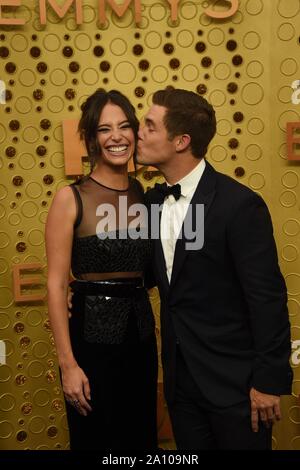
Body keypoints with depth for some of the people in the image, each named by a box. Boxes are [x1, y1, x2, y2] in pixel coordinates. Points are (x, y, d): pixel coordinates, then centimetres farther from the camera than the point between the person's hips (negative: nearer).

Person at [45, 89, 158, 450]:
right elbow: (56, 285, -11)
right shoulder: (71, 198, -9)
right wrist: (67, 363, -14)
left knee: (141, 438, 18)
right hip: (92, 336, -4)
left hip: (141, 334, 5)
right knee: (94, 442, 11)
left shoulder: (145, 194, 5)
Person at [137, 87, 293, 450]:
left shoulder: (240, 205, -18)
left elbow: (267, 298, -17)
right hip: (180, 376, 7)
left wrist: (270, 381, -15)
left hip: (233, 378, -6)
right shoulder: (152, 200, 4)